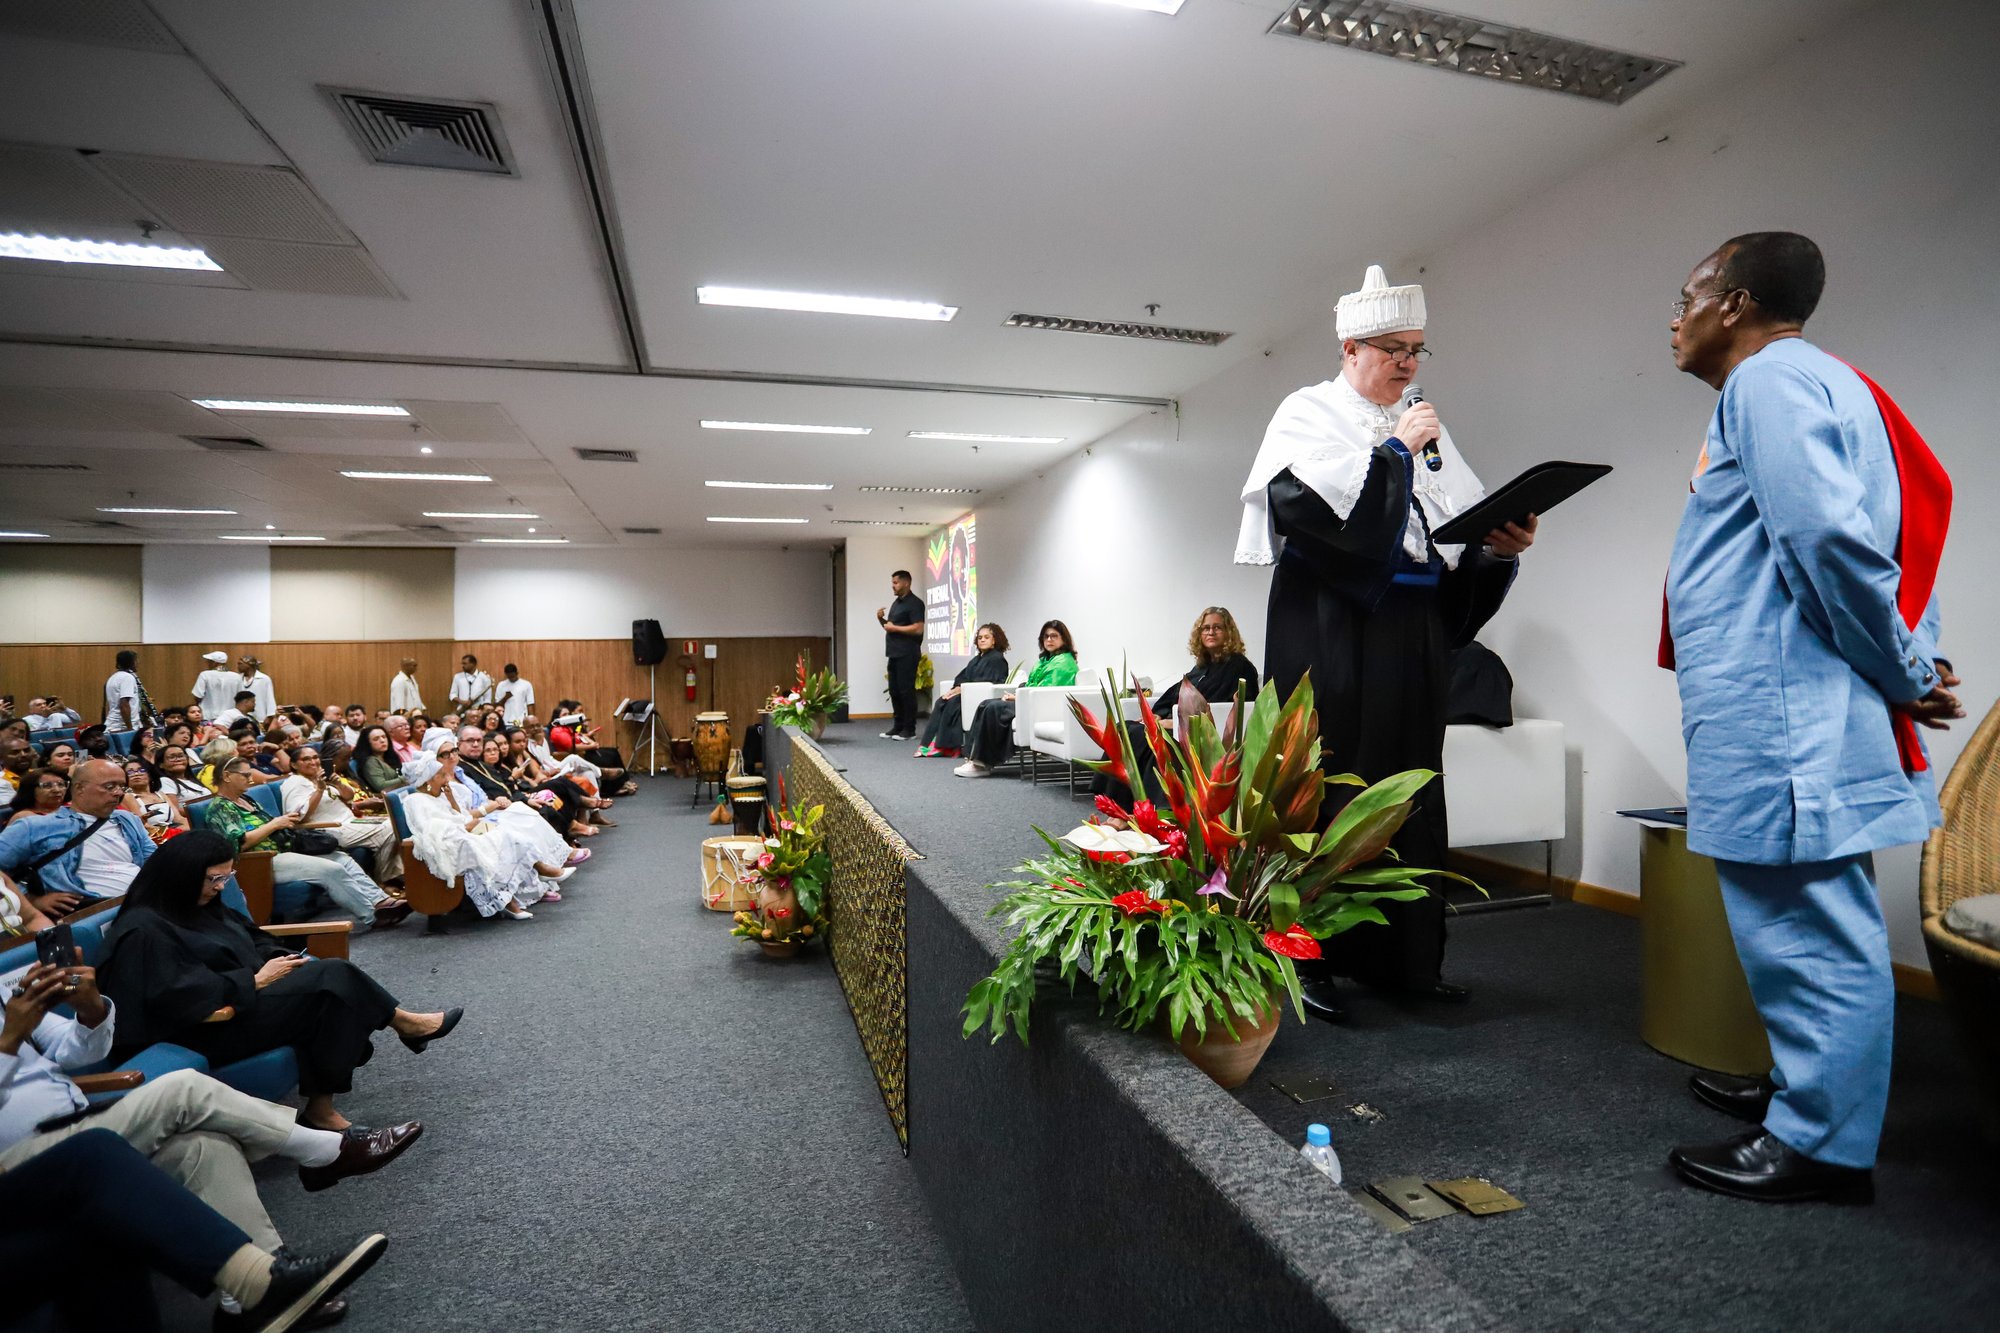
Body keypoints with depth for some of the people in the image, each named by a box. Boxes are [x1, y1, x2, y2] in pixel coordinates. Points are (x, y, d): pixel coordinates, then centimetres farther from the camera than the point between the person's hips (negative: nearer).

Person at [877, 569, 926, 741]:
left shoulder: (914, 603, -9)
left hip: (907, 655, -9)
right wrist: (881, 619, 6)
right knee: (894, 691, 10)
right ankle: (898, 727, 17)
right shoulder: (896, 603, 19)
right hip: (894, 654, 9)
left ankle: (909, 730, -2)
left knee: (906, 691, -6)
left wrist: (894, 627, -15)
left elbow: (918, 629, -19)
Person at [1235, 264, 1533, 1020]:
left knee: (1410, 787, 8)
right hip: (1331, 631, -6)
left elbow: (1465, 519, 15)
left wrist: (1501, 540, -6)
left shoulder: (1424, 426, 18)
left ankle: (1403, 956, 20)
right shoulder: (1308, 413, 2)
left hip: (1412, 634, 6)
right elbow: (1301, 499, -17)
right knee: (1325, 790, -5)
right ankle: (1311, 957, 5)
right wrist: (1394, 452, -11)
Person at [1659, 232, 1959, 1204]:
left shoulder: (1770, 379, -9)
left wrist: (1902, 671, -11)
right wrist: (1909, 665, 13)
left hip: (1780, 718, -11)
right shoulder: (1809, 384, 23)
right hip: (1781, 714, 11)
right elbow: (1887, 537, 21)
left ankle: (1821, 1145, 9)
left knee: (1808, 931, -2)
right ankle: (1810, 1088, 33)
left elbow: (1830, 533, -21)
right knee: (1811, 923, 19)